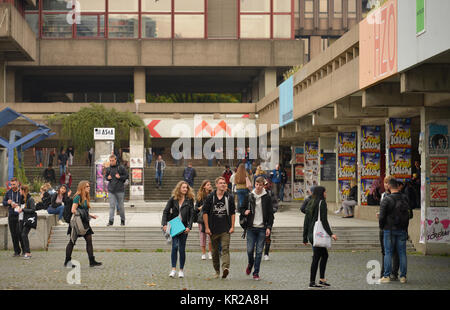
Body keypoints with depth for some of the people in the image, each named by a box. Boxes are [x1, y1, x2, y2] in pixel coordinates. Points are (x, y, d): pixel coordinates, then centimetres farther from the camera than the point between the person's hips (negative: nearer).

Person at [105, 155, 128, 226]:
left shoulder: (121, 168, -3)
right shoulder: (108, 169, 7)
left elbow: (126, 175, 1)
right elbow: (106, 176, 21)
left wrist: (120, 177, -14)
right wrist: (108, 178, -1)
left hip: (120, 190, -2)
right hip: (111, 190, 2)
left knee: (120, 206, 6)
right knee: (111, 206, -4)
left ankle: (122, 220, 20)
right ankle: (111, 221, -5)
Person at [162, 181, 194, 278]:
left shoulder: (189, 200, 2)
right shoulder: (173, 199, 2)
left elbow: (191, 214, 0)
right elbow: (166, 211, 3)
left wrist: (189, 227, -11)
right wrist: (164, 224, -9)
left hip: (184, 227, 0)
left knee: (182, 248, 2)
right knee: (175, 246, -12)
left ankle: (181, 270, 14)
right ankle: (173, 269, -8)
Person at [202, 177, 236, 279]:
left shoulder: (229, 197, 4)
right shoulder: (210, 197, 1)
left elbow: (233, 213, 9)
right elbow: (205, 212, 3)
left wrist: (232, 226, 2)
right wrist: (207, 227, -3)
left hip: (226, 229, -1)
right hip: (213, 229, 1)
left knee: (225, 249, -14)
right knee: (215, 250, 9)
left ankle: (225, 267, -28)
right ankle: (217, 270, 21)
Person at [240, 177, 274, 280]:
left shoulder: (267, 197, 2)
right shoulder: (249, 196, 5)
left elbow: (270, 214, 4)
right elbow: (241, 208, 14)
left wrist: (269, 227, -5)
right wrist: (245, 212, -9)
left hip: (262, 229, -1)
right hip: (251, 228, 1)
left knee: (259, 251, 0)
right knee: (250, 250, -2)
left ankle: (256, 273, 8)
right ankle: (250, 264, 29)